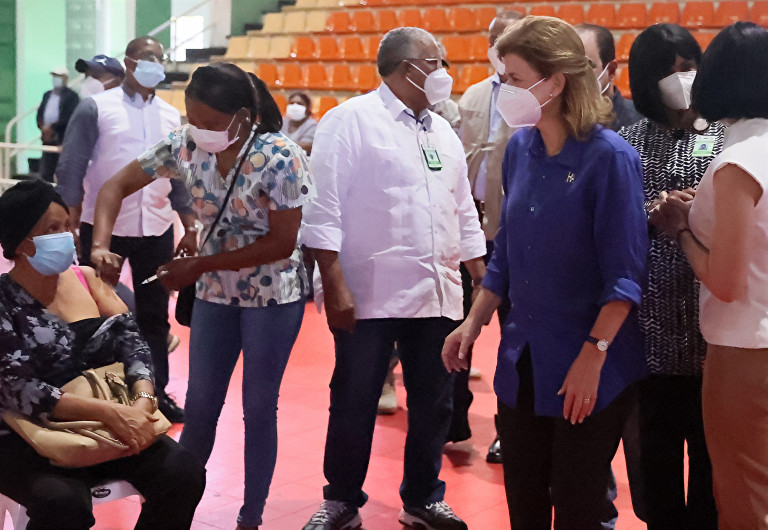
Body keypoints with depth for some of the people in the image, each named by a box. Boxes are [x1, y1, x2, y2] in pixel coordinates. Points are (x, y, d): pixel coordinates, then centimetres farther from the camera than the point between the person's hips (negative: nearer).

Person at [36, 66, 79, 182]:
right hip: (48, 139, 7)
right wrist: (43, 127, -4)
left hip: (63, 139, -6)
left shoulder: (72, 96, -3)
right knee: (45, 174, 7)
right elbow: (40, 113, 16)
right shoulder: (47, 95, 19)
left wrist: (52, 127, -13)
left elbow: (69, 116, -12)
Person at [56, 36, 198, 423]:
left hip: (156, 230, 4)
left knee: (154, 314, 11)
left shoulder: (171, 116, 9)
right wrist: (69, 228, -12)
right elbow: (71, 169, -6)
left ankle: (156, 392, 22)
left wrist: (190, 229, 10)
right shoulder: (96, 108, -4)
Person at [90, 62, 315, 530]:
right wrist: (101, 245, -20)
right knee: (200, 405, 8)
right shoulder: (186, 145, -10)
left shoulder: (280, 158, -23)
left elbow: (282, 244, -20)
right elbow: (118, 186, -2)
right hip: (216, 290, 4)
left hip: (273, 293, -4)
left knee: (259, 407, 5)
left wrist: (200, 264, -21)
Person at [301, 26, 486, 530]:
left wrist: (483, 279, 13)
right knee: (354, 402, 3)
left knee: (434, 403, 12)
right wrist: (335, 287, -16)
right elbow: (324, 209, -10)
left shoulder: (443, 131, 17)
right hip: (371, 295, -6)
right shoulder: (351, 120, -5)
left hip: (438, 294, 6)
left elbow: (464, 211, 20)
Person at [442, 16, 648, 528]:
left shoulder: (610, 157, -16)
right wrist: (474, 322, 8)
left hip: (590, 370, -6)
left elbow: (625, 274, -16)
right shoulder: (520, 148, 2)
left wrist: (593, 355, -22)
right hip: (523, 361, 6)